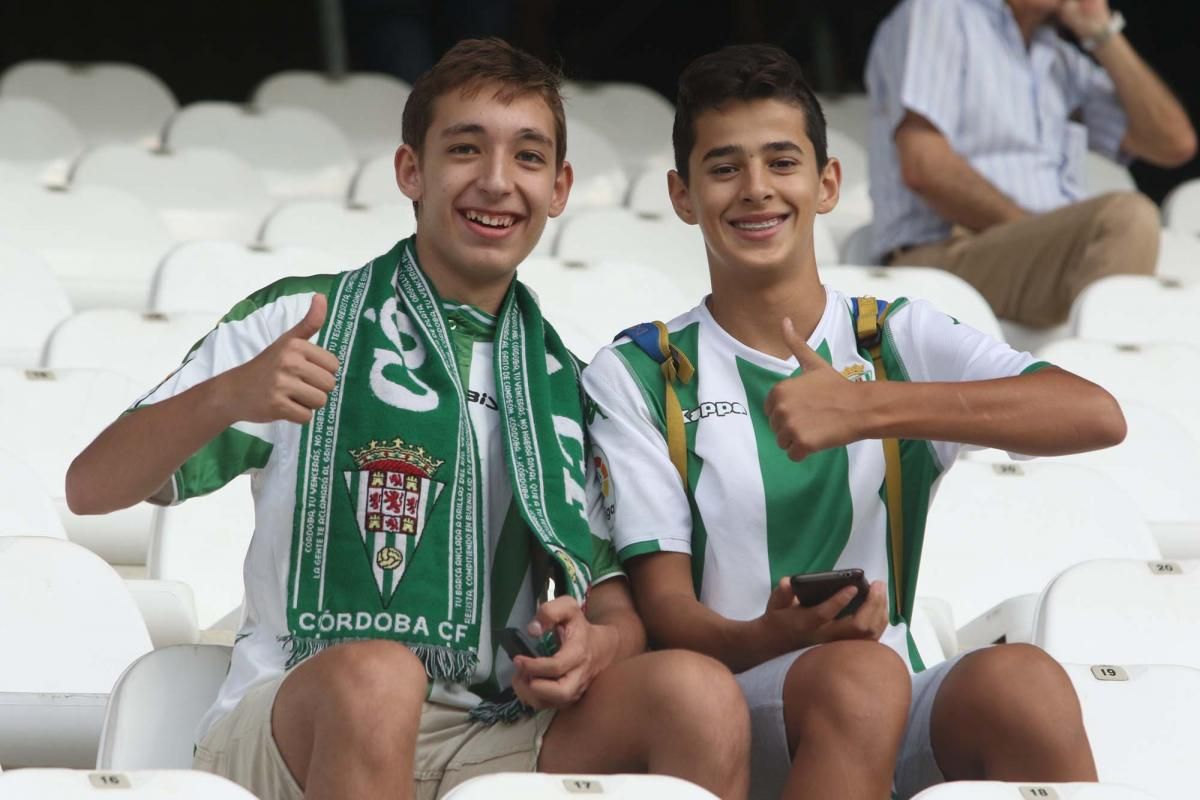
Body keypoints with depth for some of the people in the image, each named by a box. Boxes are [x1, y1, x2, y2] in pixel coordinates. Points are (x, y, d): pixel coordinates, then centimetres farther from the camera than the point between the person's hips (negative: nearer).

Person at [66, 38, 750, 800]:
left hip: (496, 737, 3)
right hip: (293, 726, -3)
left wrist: (597, 644, -8)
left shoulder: (568, 386, 18)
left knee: (698, 691, -25)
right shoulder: (301, 321, 6)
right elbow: (91, 489, -1)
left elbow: (619, 607, 18)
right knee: (376, 673, -38)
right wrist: (225, 397, -20)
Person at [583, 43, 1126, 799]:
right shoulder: (634, 376, 8)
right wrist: (767, 638, -25)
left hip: (902, 729, 2)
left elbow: (1099, 416, -7)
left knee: (1021, 678, -31)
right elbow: (665, 609, -1)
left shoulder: (903, 340, 11)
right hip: (731, 700, -2)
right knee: (858, 673, -35)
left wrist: (871, 406, -18)